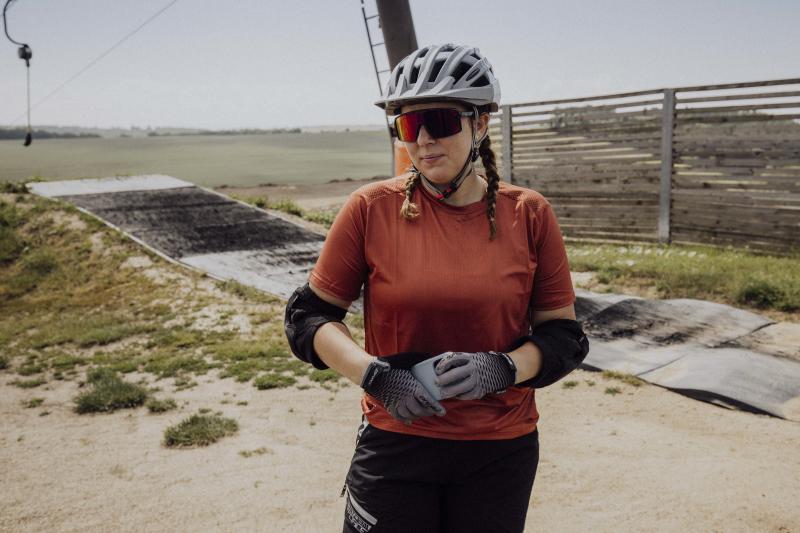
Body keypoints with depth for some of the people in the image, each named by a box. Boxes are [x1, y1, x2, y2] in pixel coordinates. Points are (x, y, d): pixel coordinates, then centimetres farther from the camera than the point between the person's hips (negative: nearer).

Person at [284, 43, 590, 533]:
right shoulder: (372, 208, -8)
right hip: (395, 445, -1)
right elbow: (308, 316, -2)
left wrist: (501, 369, -19)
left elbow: (563, 335, 0)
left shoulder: (529, 215, -5)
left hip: (501, 453, 1)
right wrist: (375, 376, -18)